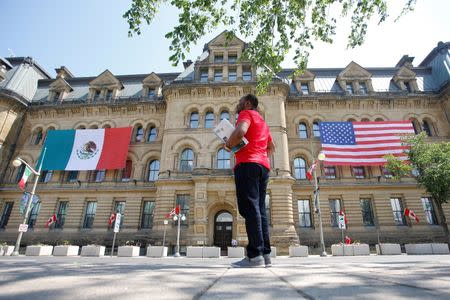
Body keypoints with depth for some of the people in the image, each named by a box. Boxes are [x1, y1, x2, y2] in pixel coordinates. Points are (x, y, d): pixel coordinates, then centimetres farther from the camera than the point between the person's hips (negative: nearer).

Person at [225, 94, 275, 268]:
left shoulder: (246, 113, 4)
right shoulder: (262, 121, 30)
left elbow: (240, 132, -18)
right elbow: (271, 148, 34)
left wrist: (229, 145, -3)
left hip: (247, 164, -9)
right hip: (263, 165, 9)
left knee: (249, 208, -13)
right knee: (260, 209, 4)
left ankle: (255, 255, -14)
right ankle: (265, 254, 3)